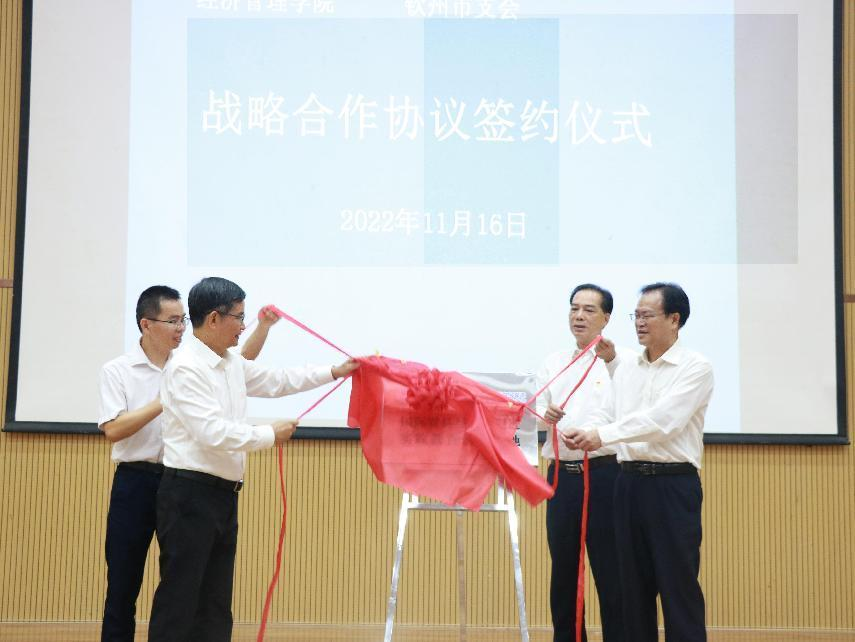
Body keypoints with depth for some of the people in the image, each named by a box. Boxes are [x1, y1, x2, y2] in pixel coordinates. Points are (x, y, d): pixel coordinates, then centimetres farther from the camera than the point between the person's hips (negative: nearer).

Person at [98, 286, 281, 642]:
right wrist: (163, 403, -16)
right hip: (136, 483, -3)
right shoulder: (117, 370, -3)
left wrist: (263, 326, -13)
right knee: (123, 582, 5)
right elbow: (112, 429, -13)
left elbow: (243, 363, 3)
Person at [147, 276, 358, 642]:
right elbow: (212, 432, -22)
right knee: (179, 600, -5)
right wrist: (270, 435, -11)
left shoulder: (232, 364, 12)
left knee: (215, 604, 11)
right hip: (190, 494, -9)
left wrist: (334, 372, 27)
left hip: (224, 494, 9)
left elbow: (276, 381, 27)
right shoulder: (186, 368, -16)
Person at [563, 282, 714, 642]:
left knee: (678, 584, -3)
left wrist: (603, 435, -22)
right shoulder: (626, 368, 13)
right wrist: (583, 434, -12)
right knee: (634, 582, 10)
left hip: (673, 484, -6)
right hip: (630, 481, 6)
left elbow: (662, 420, -19)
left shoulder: (695, 368, -7)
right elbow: (608, 415, 10)